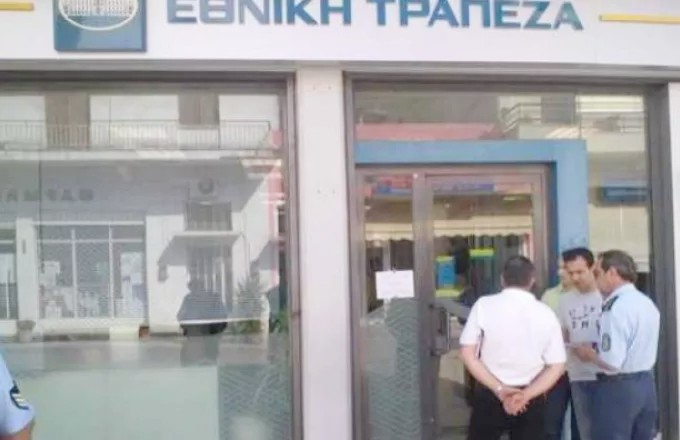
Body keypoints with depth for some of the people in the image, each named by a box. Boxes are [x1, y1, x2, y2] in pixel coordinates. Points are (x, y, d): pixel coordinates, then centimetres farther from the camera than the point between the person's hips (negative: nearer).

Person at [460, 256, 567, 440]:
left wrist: (499, 389, -11)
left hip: (489, 397, -1)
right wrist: (526, 395, -13)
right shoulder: (546, 314, -3)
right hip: (531, 401, 1)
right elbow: (557, 366, -6)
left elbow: (468, 355, -10)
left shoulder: (484, 305, -7)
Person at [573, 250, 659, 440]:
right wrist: (598, 348, 16)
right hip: (646, 383, 9)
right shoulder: (647, 303, 9)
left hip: (618, 388, -9)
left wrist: (589, 354, -6)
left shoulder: (617, 308, -21)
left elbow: (612, 363, -25)